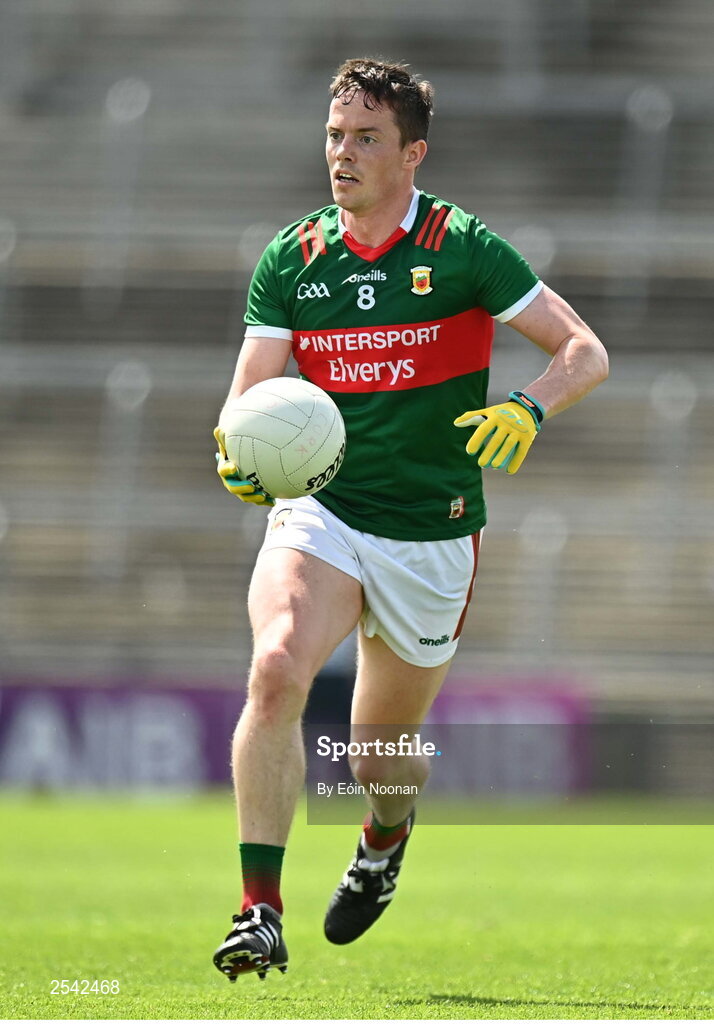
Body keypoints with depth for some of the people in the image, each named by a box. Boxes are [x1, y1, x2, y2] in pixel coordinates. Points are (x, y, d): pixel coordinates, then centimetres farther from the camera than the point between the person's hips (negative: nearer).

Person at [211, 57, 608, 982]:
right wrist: (240, 455, -22)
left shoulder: (463, 248, -7)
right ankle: (260, 911, -26)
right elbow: (250, 394, 1)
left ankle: (386, 835, 51)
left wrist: (528, 409, -26)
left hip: (433, 536, -1)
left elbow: (585, 351, -6)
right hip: (321, 510, 1)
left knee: (382, 754, 12)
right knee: (276, 669, -28)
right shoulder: (291, 259, 1)